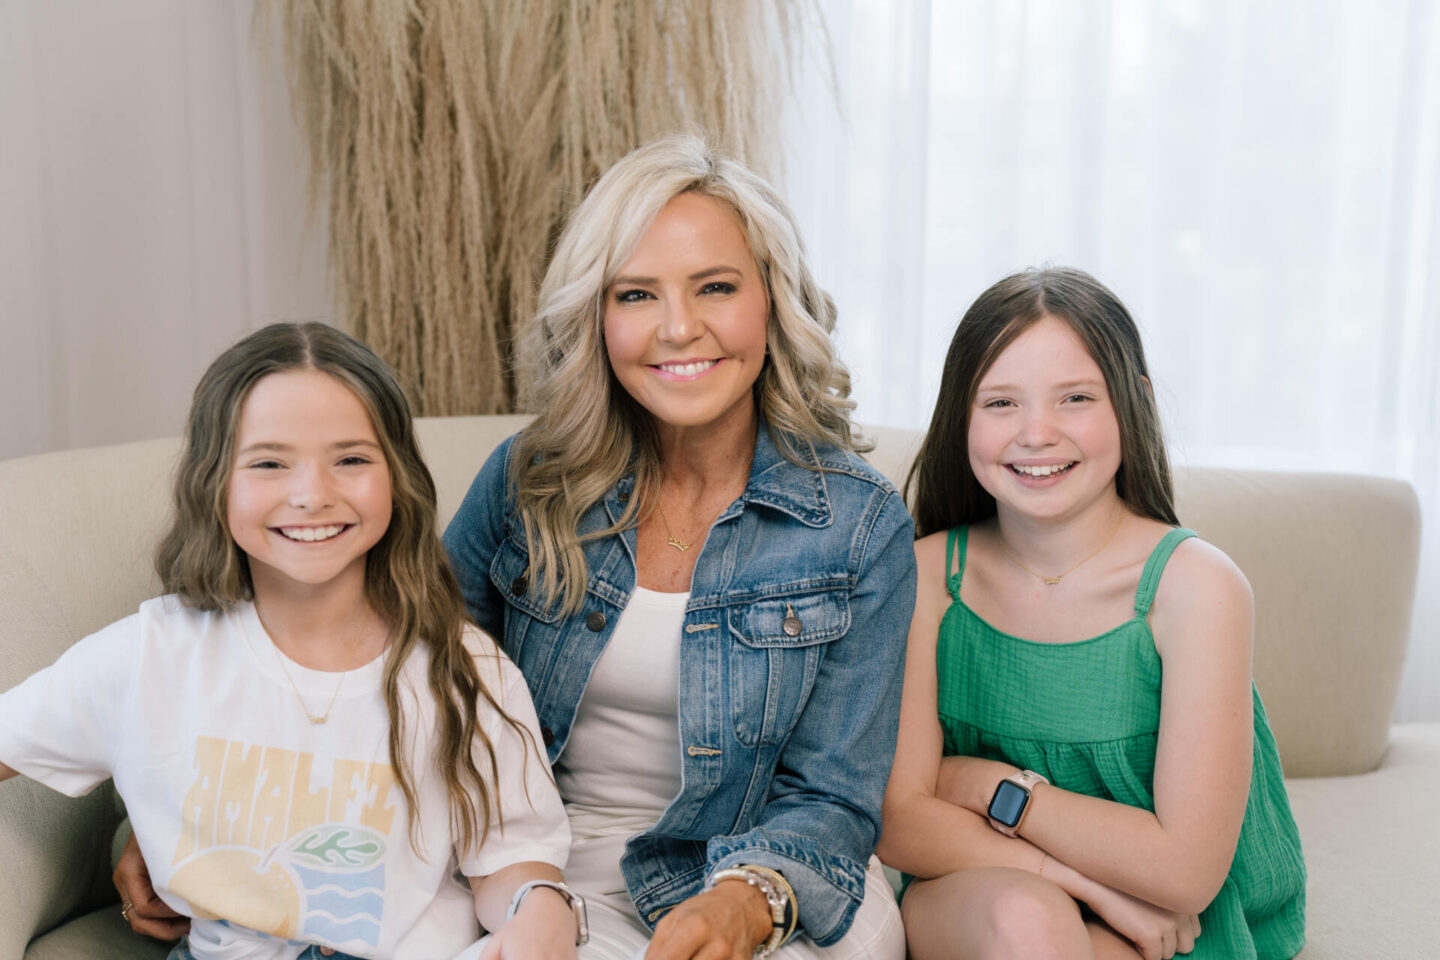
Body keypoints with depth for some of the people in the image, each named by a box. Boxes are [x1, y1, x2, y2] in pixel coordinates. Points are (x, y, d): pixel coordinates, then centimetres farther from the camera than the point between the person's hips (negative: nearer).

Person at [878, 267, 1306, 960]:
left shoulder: (1195, 584, -15)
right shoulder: (928, 573, -7)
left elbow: (1185, 870, -17)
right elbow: (898, 824, -11)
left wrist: (984, 784, -12)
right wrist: (1098, 882, -19)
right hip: (965, 903, 2)